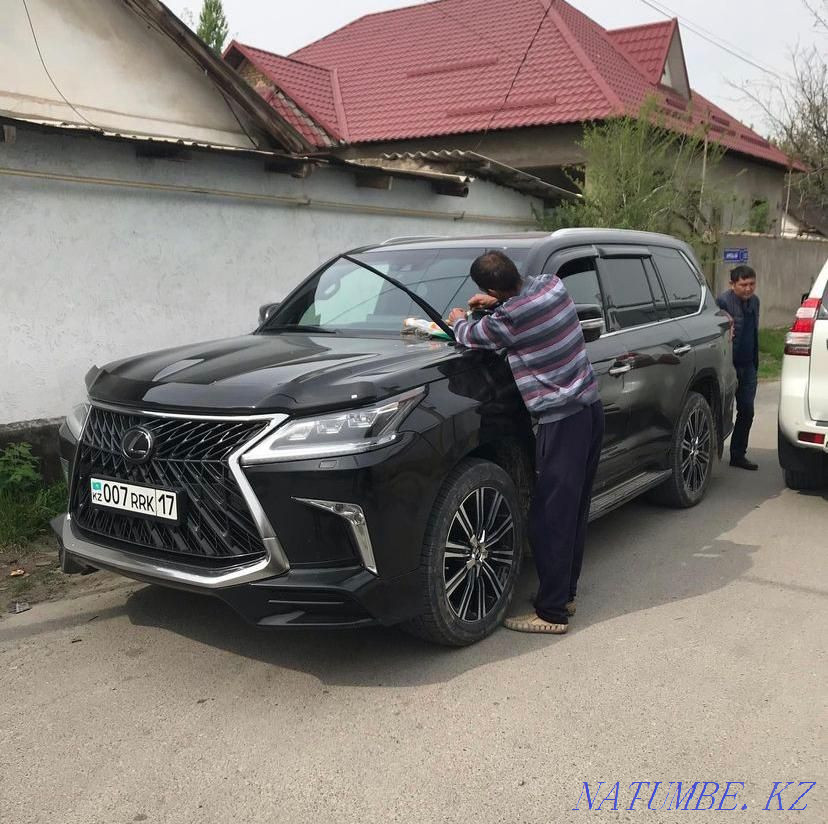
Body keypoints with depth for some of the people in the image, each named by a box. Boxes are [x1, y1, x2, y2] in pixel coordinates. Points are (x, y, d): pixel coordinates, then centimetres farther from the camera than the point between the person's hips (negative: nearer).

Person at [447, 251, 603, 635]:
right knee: (574, 512, 15)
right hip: (590, 408, 9)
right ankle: (565, 593, 26)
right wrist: (496, 304, 20)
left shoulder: (510, 318, -19)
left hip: (562, 421, -9)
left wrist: (458, 320, 22)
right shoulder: (552, 284, 3)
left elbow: (470, 336, 1)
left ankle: (552, 612, 4)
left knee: (550, 520, -2)